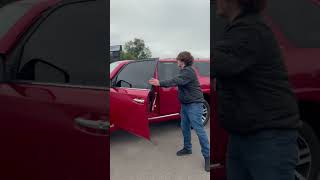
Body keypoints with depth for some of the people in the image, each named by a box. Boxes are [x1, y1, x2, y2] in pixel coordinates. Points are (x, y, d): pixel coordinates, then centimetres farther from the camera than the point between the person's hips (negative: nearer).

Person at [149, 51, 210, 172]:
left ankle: (207, 155, -2)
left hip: (194, 104, -10)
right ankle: (187, 148, 31)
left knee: (199, 130, -9)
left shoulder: (188, 71, -17)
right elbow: (178, 83, 14)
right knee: (185, 128, 15)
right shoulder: (184, 71, 16)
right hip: (185, 104, 10)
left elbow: (176, 81, -29)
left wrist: (160, 83, -31)